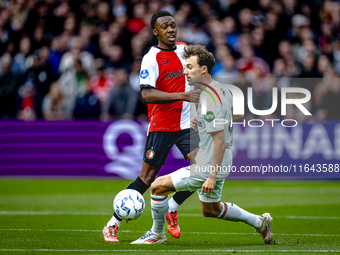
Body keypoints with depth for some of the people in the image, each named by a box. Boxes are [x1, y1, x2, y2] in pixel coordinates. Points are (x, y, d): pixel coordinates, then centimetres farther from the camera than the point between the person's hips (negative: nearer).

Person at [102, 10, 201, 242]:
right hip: (161, 125, -6)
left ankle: (171, 209, 10)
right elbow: (147, 94, -24)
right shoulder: (151, 58, -12)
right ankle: (113, 225, 8)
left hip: (187, 124, 6)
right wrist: (183, 96, -29)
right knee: (147, 177, -3)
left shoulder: (185, 49, 9)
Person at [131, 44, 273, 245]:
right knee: (211, 210, 26)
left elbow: (220, 141, -25)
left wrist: (212, 177, -24)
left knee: (158, 187, -5)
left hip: (206, 168, -10)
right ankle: (260, 222, 30)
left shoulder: (210, 102, -26)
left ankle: (157, 235, 11)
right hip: (216, 165, 10)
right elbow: (239, 114, 20)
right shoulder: (221, 89, 4)